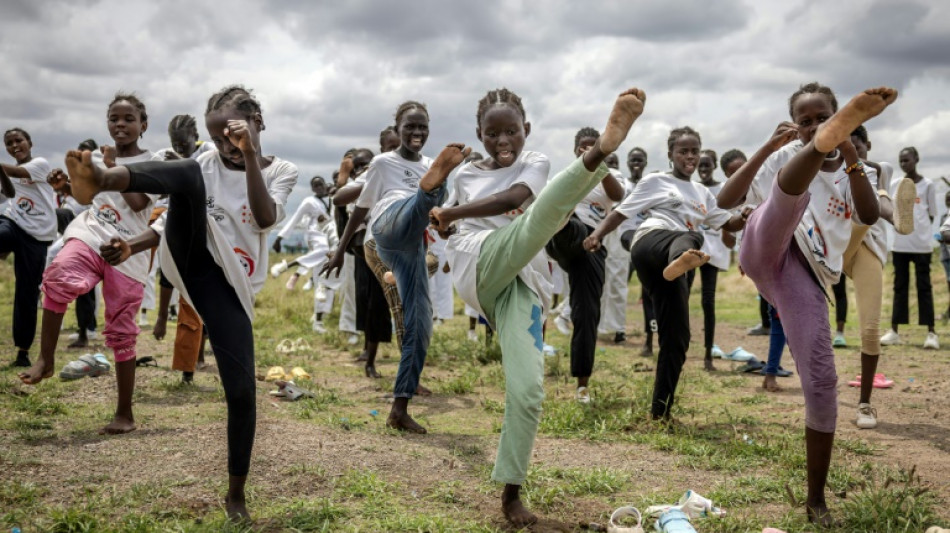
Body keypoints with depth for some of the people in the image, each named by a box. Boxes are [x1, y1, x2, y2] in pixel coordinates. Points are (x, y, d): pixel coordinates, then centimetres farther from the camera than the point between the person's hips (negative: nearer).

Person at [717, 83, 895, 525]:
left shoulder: (850, 169, 18)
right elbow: (725, 200, -2)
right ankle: (848, 120, -68)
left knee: (822, 383, -9)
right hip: (767, 252, -2)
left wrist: (850, 155, -15)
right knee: (793, 185, -32)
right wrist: (767, 147, -9)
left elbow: (870, 216, -5)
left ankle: (816, 500, 5)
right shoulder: (787, 155, 11)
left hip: (806, 276, 2)